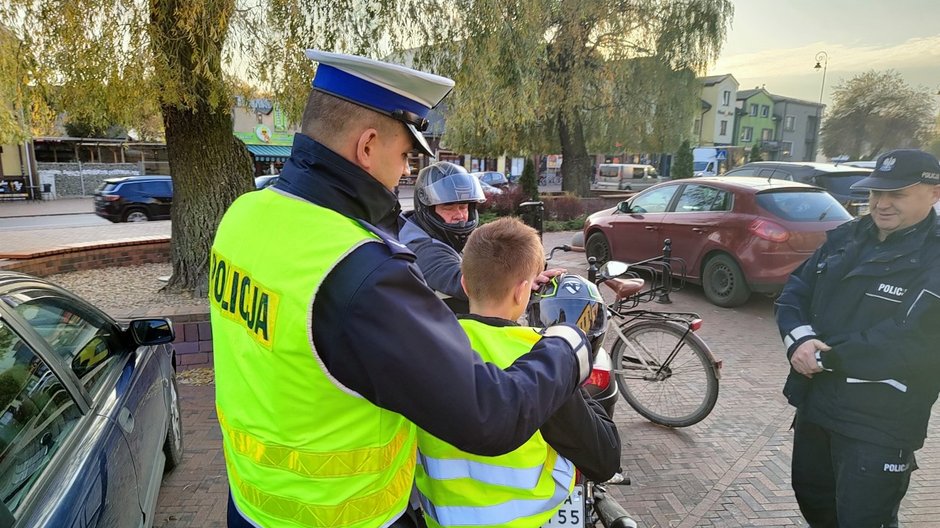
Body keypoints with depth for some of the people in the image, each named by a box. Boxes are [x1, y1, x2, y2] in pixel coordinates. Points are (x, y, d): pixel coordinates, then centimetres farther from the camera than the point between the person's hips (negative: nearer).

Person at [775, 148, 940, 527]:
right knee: (812, 497, 24)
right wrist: (799, 339, -15)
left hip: (879, 425, -6)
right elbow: (796, 291, 4)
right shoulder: (847, 237, 6)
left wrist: (826, 357, -21)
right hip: (814, 402, 7)